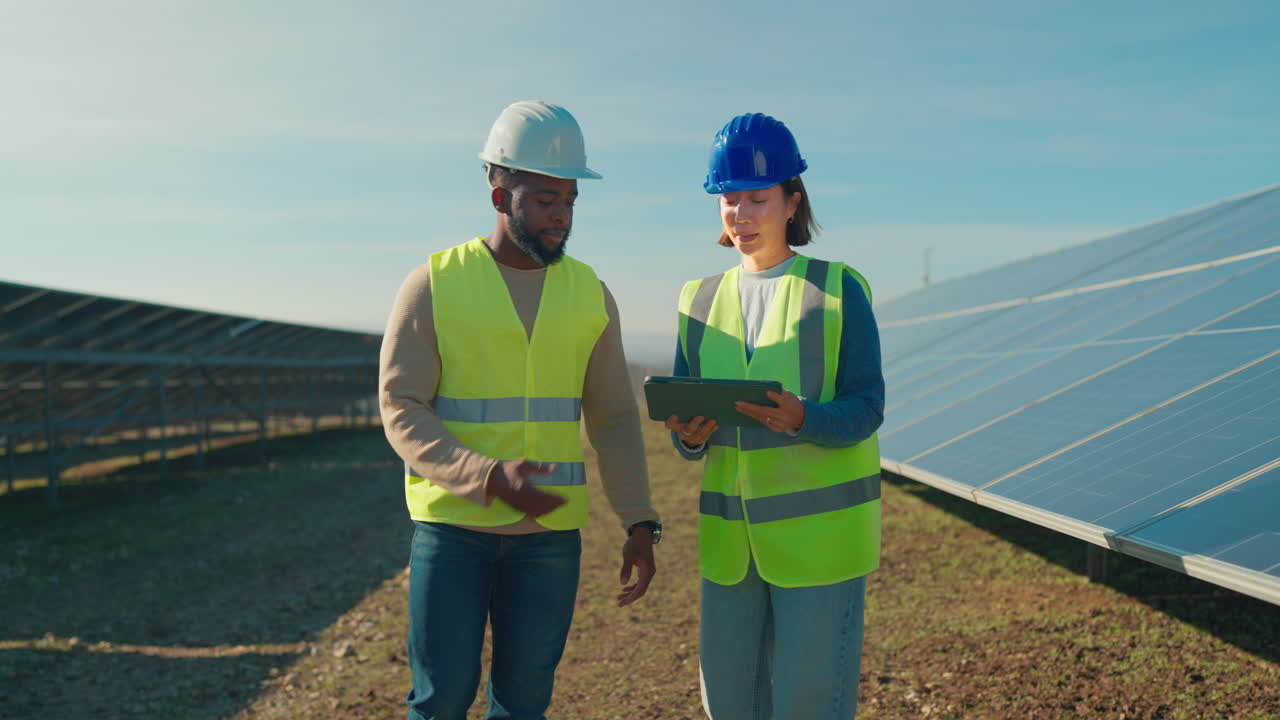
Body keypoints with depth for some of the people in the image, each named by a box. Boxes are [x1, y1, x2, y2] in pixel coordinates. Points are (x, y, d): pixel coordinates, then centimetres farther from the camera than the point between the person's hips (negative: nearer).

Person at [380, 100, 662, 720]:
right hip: (451, 525, -2)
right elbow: (402, 412, -9)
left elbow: (613, 418, 7)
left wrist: (640, 522, -2)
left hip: (550, 532, 3)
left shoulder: (590, 294, 5)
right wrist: (490, 478, -23)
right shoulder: (434, 285, -5)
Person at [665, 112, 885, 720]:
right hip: (730, 537, 4)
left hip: (818, 533, -4)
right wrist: (689, 436, -15)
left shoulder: (838, 289, -3)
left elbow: (864, 409, -8)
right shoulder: (701, 300, 8)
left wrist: (802, 419, -27)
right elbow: (687, 427, 9)